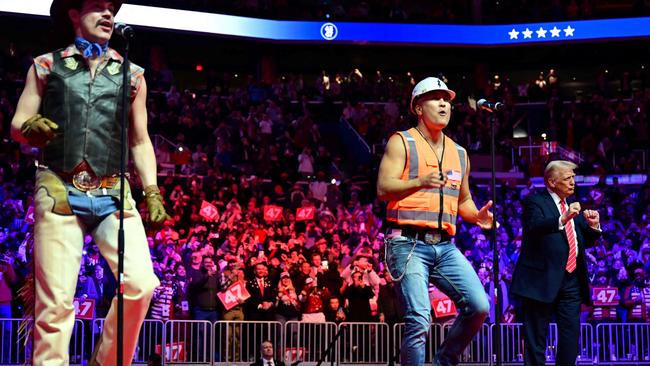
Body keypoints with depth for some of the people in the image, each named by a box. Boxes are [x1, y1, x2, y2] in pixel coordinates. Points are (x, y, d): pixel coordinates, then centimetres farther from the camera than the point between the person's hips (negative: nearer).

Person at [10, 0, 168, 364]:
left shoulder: (132, 75, 17)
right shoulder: (46, 66, 12)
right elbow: (17, 125, 11)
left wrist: (152, 191, 8)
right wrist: (31, 129, -13)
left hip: (114, 195, 2)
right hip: (60, 193, -1)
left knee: (141, 284, -15)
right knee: (56, 300, -8)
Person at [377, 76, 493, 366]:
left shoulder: (459, 153, 20)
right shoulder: (401, 142, 2)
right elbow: (383, 189, -9)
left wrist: (477, 216, 6)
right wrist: (420, 182, -25)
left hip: (445, 246, 6)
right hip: (409, 243, -5)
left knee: (479, 306, -9)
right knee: (419, 321, -15)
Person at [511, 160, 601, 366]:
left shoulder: (573, 207, 18)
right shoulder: (535, 202, -3)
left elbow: (586, 241, 21)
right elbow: (534, 226, -23)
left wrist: (593, 226, 0)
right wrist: (563, 219, -37)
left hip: (571, 279, 6)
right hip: (543, 279, -6)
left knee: (571, 333, 5)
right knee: (536, 336, 0)